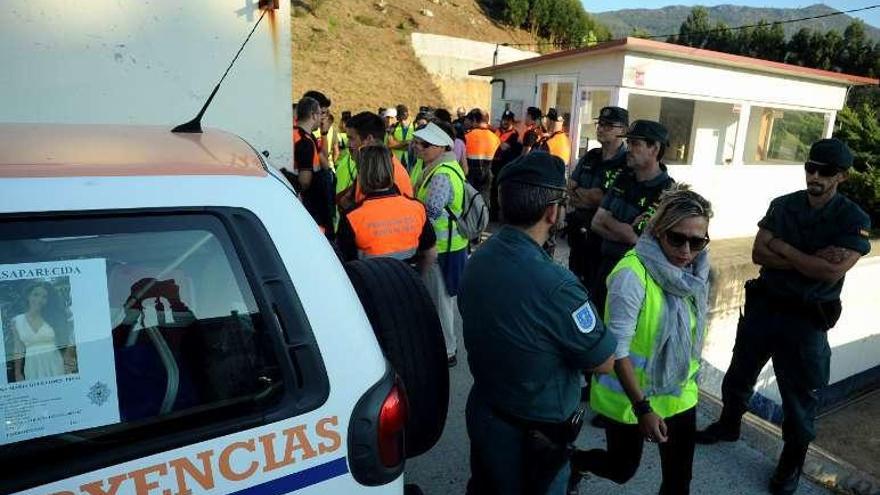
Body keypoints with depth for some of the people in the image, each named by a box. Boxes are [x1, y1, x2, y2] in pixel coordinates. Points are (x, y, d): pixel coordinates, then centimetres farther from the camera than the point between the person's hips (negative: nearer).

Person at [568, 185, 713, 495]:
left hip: (678, 395, 6)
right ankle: (570, 463, 43)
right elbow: (616, 349, -24)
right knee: (621, 470, 13)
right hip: (629, 397, -6)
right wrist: (642, 407, -22)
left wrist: (687, 377, 17)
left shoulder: (693, 271, -5)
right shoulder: (632, 275, -27)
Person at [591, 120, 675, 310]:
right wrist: (628, 233, -14)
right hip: (606, 265, 6)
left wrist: (607, 218, -8)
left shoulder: (668, 193, -18)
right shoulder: (624, 179, 4)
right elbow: (595, 223, -2)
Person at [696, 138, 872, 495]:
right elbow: (758, 254, -8)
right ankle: (728, 425, 43)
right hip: (762, 305, 4)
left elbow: (832, 272, -22)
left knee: (800, 395, 10)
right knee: (739, 374, 19)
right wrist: (809, 260, -18)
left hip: (806, 319, -3)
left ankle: (792, 462, 31)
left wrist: (783, 247, -14)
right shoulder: (782, 205, 1)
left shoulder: (854, 219, -10)